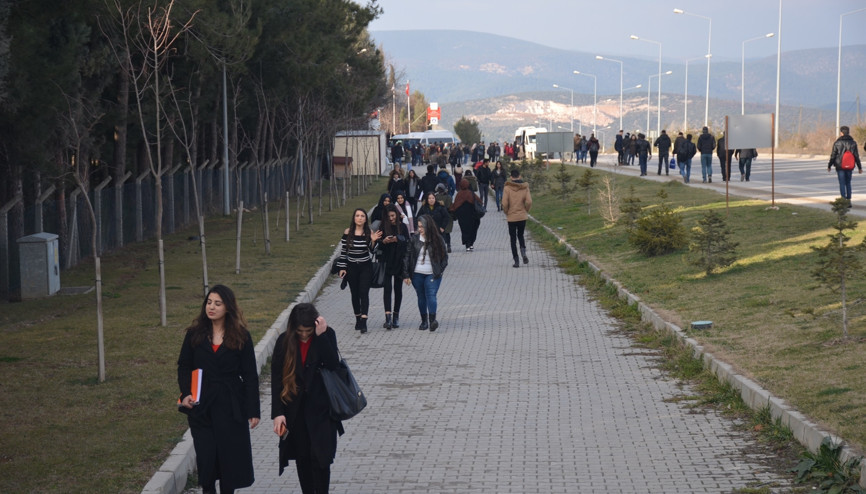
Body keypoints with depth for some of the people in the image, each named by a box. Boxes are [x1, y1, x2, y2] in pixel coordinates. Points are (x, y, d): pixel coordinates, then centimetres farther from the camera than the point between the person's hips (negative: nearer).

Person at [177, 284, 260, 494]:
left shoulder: (241, 337, -1)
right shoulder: (195, 334, 3)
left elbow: (250, 376, 0)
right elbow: (184, 367, 8)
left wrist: (253, 411, -3)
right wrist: (185, 393, -9)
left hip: (231, 406, -1)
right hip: (201, 406, 1)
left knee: (230, 455, 4)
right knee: (205, 455, -3)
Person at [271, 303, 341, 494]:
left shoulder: (327, 335, -5)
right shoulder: (285, 341, -4)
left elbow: (333, 365, -19)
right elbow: (276, 378, -4)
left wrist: (321, 336, -24)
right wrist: (277, 413, -10)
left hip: (321, 409, -2)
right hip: (295, 411, 2)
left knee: (320, 457, -5)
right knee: (302, 459, 9)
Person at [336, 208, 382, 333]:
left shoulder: (369, 233, -5)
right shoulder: (347, 233, -5)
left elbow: (371, 252, -5)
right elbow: (343, 251, 0)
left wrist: (373, 241, -22)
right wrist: (342, 268, -2)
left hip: (365, 267, -1)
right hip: (351, 267, 1)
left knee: (364, 293, -11)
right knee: (355, 294, 9)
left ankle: (363, 321, -19)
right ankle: (358, 318, 25)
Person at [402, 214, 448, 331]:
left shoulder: (437, 240, -2)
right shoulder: (415, 238, 1)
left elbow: (444, 257, 7)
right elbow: (407, 256, 1)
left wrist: (440, 271, -4)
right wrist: (406, 274, -4)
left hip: (432, 274, -3)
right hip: (417, 274, 3)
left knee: (431, 295, -17)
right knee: (421, 297, 10)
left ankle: (432, 319, -22)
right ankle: (424, 321, 19)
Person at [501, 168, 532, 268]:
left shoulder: (508, 188, -11)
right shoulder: (525, 187, -5)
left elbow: (504, 203, -16)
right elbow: (529, 202, -12)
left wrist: (506, 212, 3)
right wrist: (526, 210, 7)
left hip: (511, 217, -2)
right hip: (522, 216, 2)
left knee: (513, 239, 7)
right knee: (521, 235, 21)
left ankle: (516, 260, 3)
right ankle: (524, 253, -5)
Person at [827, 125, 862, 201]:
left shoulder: (837, 143, -6)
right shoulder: (853, 143, 2)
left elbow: (833, 156, -2)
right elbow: (856, 156, 4)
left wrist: (829, 166, 8)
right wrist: (859, 167, 10)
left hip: (840, 166, -3)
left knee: (842, 184, 0)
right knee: (848, 183, 13)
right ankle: (848, 200, 11)